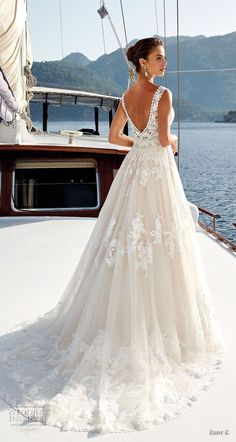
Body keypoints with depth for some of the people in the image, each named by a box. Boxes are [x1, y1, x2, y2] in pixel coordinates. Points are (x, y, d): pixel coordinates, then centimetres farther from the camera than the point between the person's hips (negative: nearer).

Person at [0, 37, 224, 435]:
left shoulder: (127, 96, 9)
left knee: (126, 244, 12)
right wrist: (173, 144, 4)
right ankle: (158, 318, 7)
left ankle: (116, 317, 21)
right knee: (159, 246, -1)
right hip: (158, 172, -7)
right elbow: (164, 139, -18)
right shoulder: (163, 94, -13)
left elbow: (114, 136, 16)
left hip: (133, 169, 7)